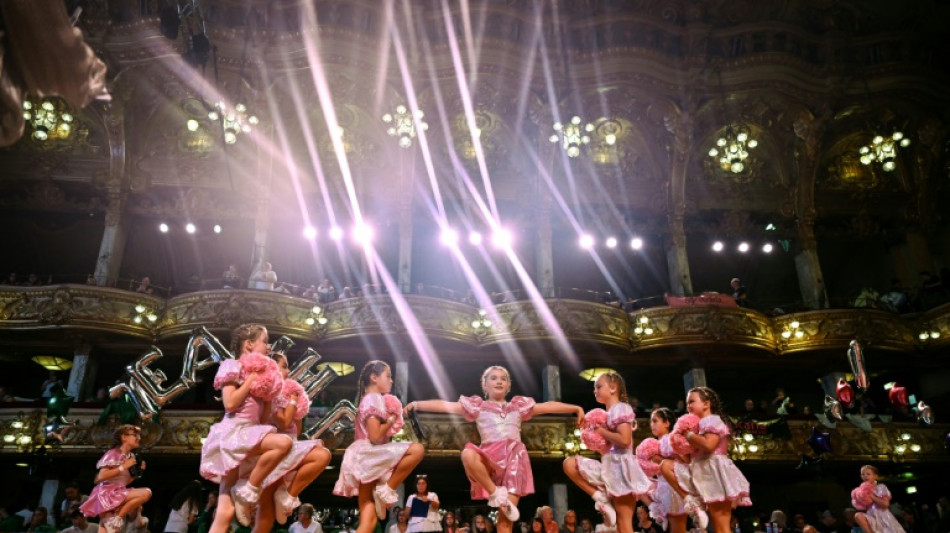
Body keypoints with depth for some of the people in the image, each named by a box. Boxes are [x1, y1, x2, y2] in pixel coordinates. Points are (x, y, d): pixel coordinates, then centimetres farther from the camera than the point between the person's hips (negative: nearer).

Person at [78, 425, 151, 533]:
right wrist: (123, 467, -16)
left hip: (119, 494, 8)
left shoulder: (130, 457, 14)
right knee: (146, 493, -25)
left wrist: (138, 471, 4)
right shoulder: (113, 454, -8)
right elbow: (101, 477, -18)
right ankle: (116, 518, -15)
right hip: (107, 494, -8)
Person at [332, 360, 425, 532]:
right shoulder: (373, 399, -8)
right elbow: (375, 436, -18)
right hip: (368, 455, -10)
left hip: (365, 460, 10)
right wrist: (392, 418, -5)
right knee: (417, 449, -23)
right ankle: (387, 490, -14)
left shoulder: (369, 400, 23)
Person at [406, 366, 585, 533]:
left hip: (514, 459, 1)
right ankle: (495, 493, -18)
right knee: (468, 454, -37)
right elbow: (445, 405, 4)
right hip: (490, 459, -1)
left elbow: (548, 406, 18)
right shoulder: (477, 406, 11)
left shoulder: (518, 406, 18)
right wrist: (416, 404, -4)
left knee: (506, 518, -8)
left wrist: (575, 408, 12)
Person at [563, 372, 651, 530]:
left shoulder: (621, 408, -7)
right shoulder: (608, 414, 19)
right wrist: (596, 434, 5)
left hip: (619, 466, -8)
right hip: (609, 466, 8)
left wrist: (601, 431, -10)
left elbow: (624, 440, -21)